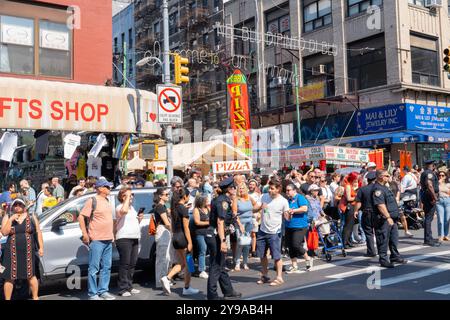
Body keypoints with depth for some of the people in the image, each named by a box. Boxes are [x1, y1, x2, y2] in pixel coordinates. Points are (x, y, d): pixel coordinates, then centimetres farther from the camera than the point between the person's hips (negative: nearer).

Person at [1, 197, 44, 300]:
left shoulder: (32, 217, 7)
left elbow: (38, 233, 7)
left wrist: (41, 247, 1)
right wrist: (11, 220, -15)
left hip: (28, 252, 0)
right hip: (12, 253, 0)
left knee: (31, 275, 3)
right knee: (9, 277, 1)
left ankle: (35, 297, 14)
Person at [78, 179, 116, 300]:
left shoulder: (107, 201, 15)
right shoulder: (92, 201, -8)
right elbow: (81, 217, -12)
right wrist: (85, 234, -16)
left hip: (108, 240, 8)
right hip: (96, 240, -8)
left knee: (106, 267, 11)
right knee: (94, 268, -2)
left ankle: (103, 291, 19)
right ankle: (93, 294, 4)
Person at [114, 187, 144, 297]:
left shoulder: (132, 207, 21)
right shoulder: (120, 207, -6)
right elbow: (124, 211, -32)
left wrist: (140, 219, 10)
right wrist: (127, 198, -20)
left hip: (134, 238, 8)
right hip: (124, 239, -8)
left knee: (132, 264, 11)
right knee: (124, 264, -7)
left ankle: (129, 287, 19)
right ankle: (123, 289, -3)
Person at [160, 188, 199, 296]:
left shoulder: (174, 208, 9)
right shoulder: (183, 209, -15)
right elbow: (186, 228, -17)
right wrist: (190, 242, -15)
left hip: (175, 238, 8)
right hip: (183, 238, -8)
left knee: (181, 263, 17)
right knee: (188, 264, 5)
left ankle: (167, 278, -1)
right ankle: (187, 288, 13)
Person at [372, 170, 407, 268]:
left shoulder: (384, 187, 18)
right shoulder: (377, 189, -17)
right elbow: (380, 205, -26)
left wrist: (395, 216, 25)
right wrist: (388, 217, -29)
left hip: (391, 219, 11)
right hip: (383, 219, -11)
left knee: (394, 239, 18)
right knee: (383, 240, -2)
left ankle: (395, 257, 30)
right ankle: (383, 260, 5)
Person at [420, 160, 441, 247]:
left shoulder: (424, 173, 17)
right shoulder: (429, 173, -14)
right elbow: (429, 185, -26)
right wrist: (434, 197, -20)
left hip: (426, 196, 10)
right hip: (430, 197, -10)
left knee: (428, 218, 15)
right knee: (429, 218, -9)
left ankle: (428, 238, 22)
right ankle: (428, 240, -8)